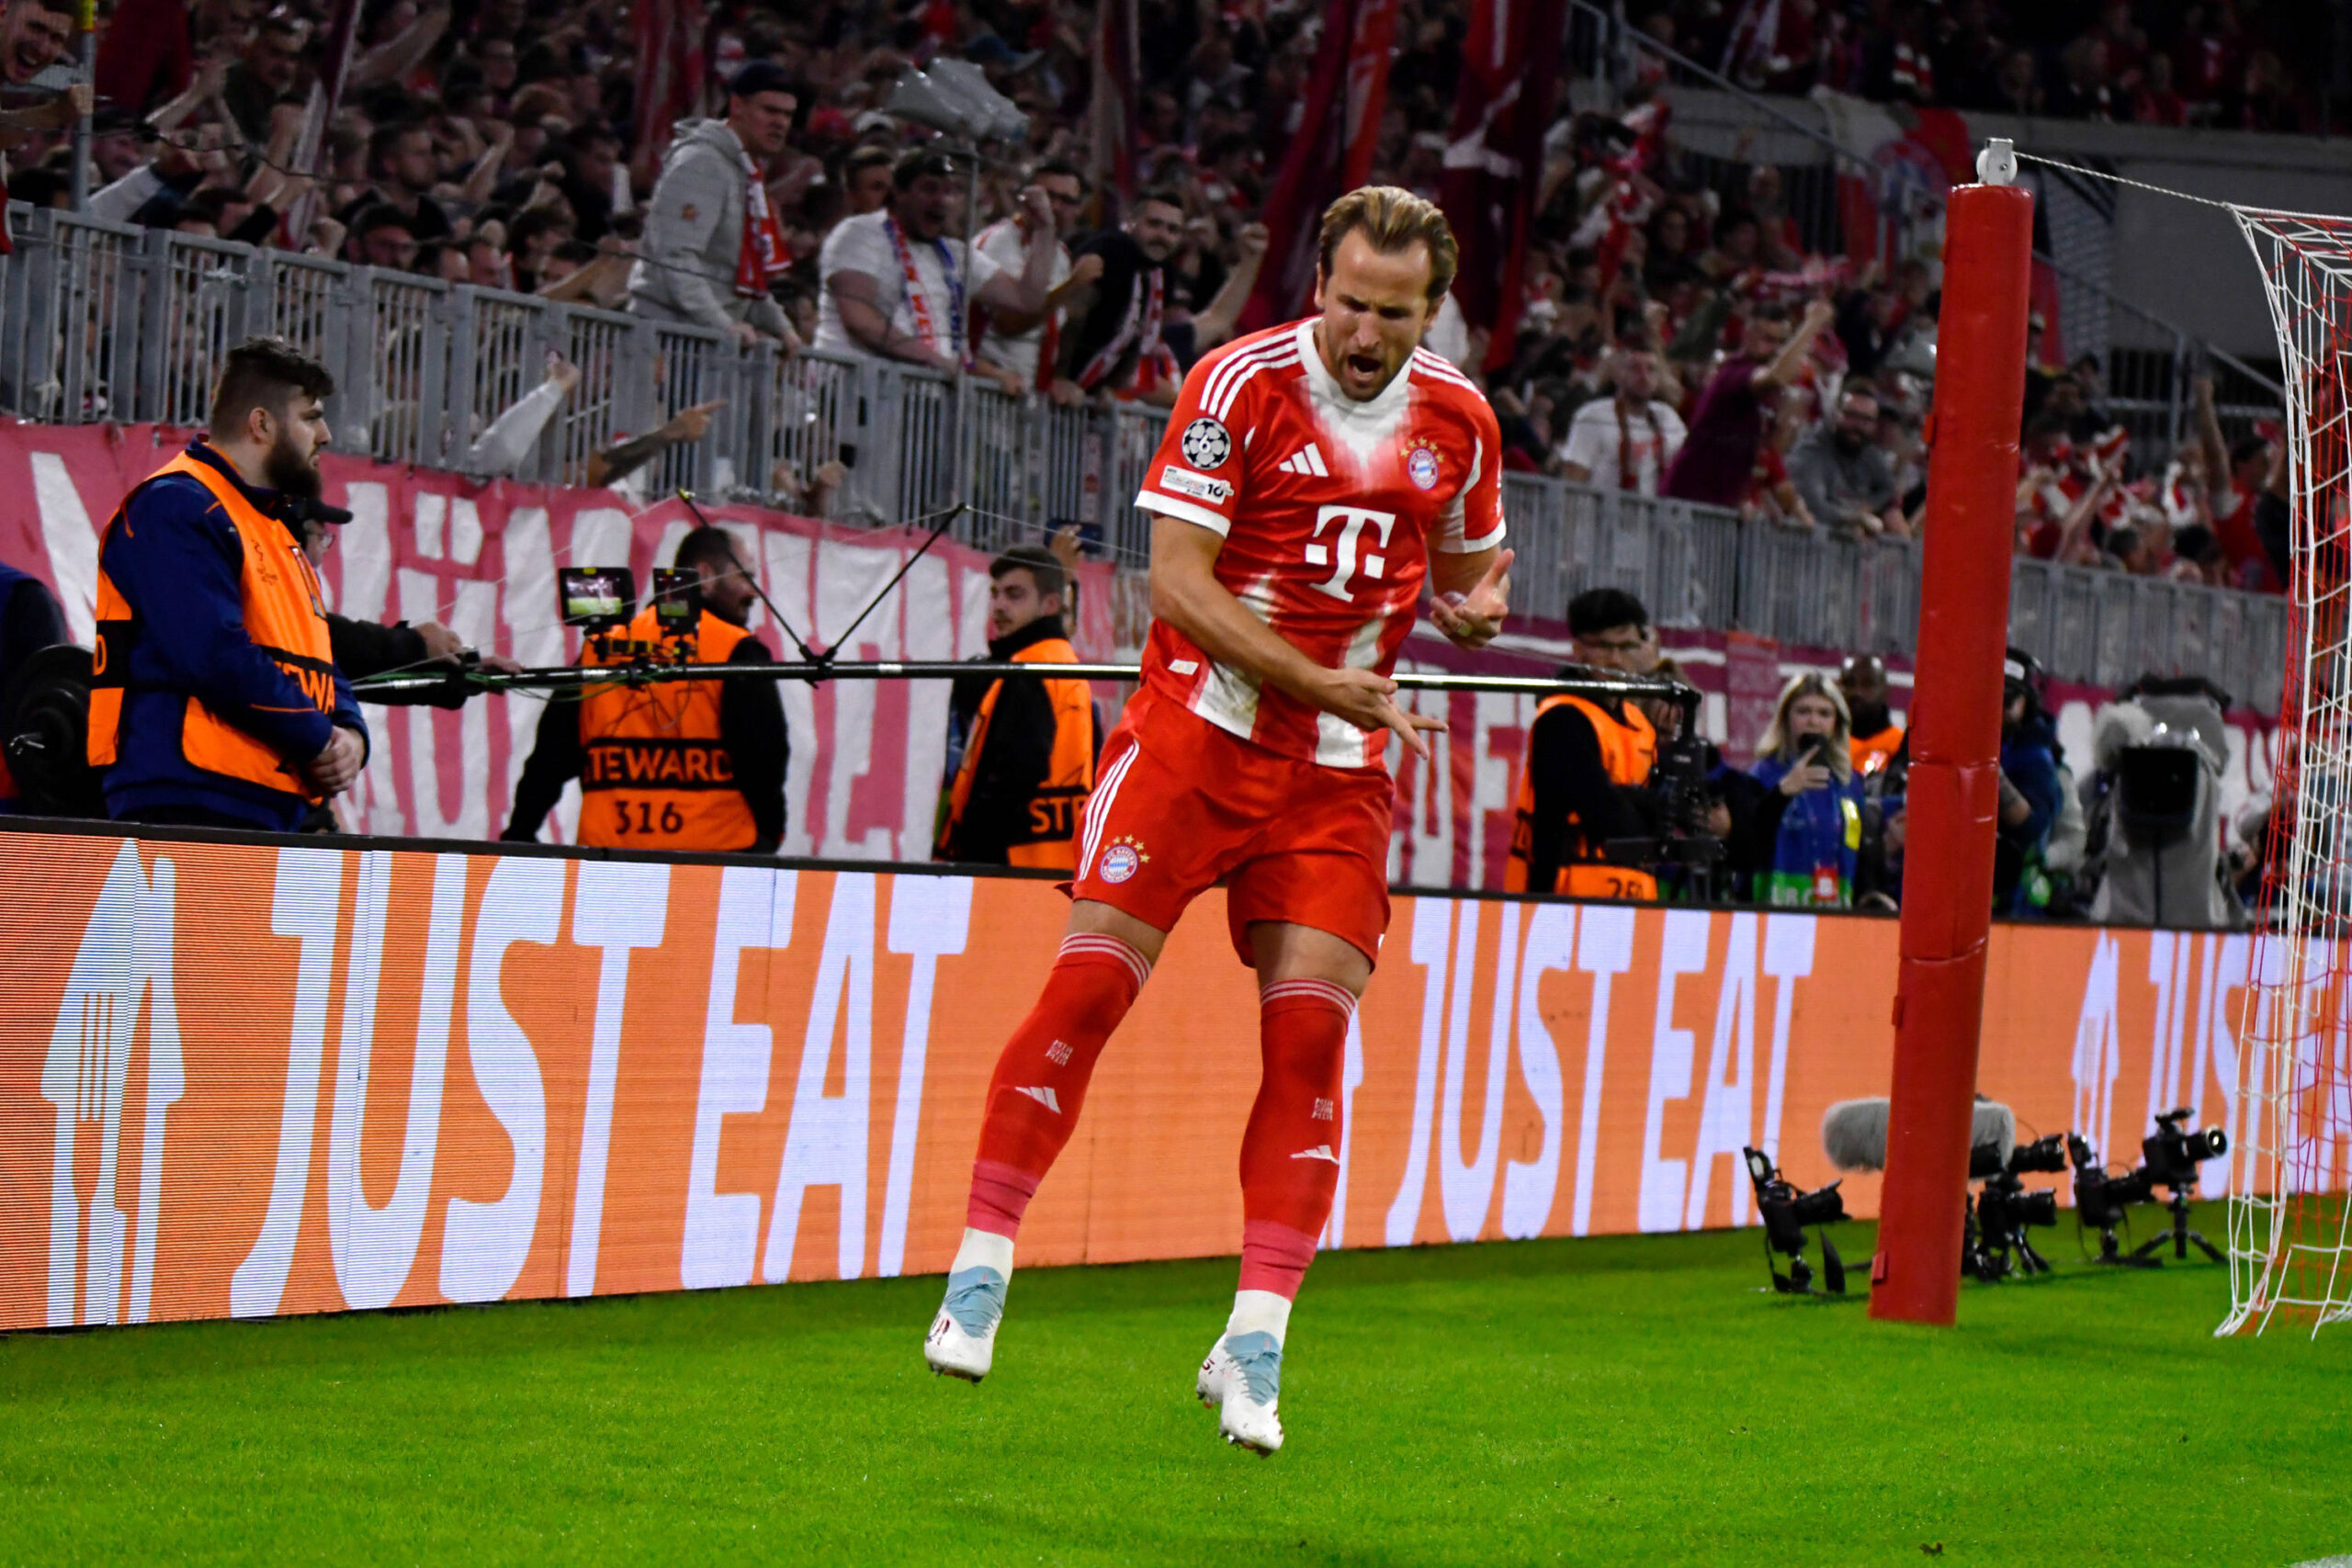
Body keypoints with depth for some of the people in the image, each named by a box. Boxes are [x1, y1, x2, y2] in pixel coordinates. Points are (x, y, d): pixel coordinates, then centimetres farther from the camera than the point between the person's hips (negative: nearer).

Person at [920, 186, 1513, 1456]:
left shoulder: (1458, 422, 4)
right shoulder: (1242, 385, -10)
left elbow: (1464, 567, 21)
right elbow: (1178, 580, -14)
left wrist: (1474, 606, -4)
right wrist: (1324, 683, -21)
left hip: (1340, 772, 3)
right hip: (1200, 726, -3)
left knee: (1310, 1029, -6)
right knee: (1090, 981, -11)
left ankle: (1253, 1347, -1)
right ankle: (980, 1269, 2)